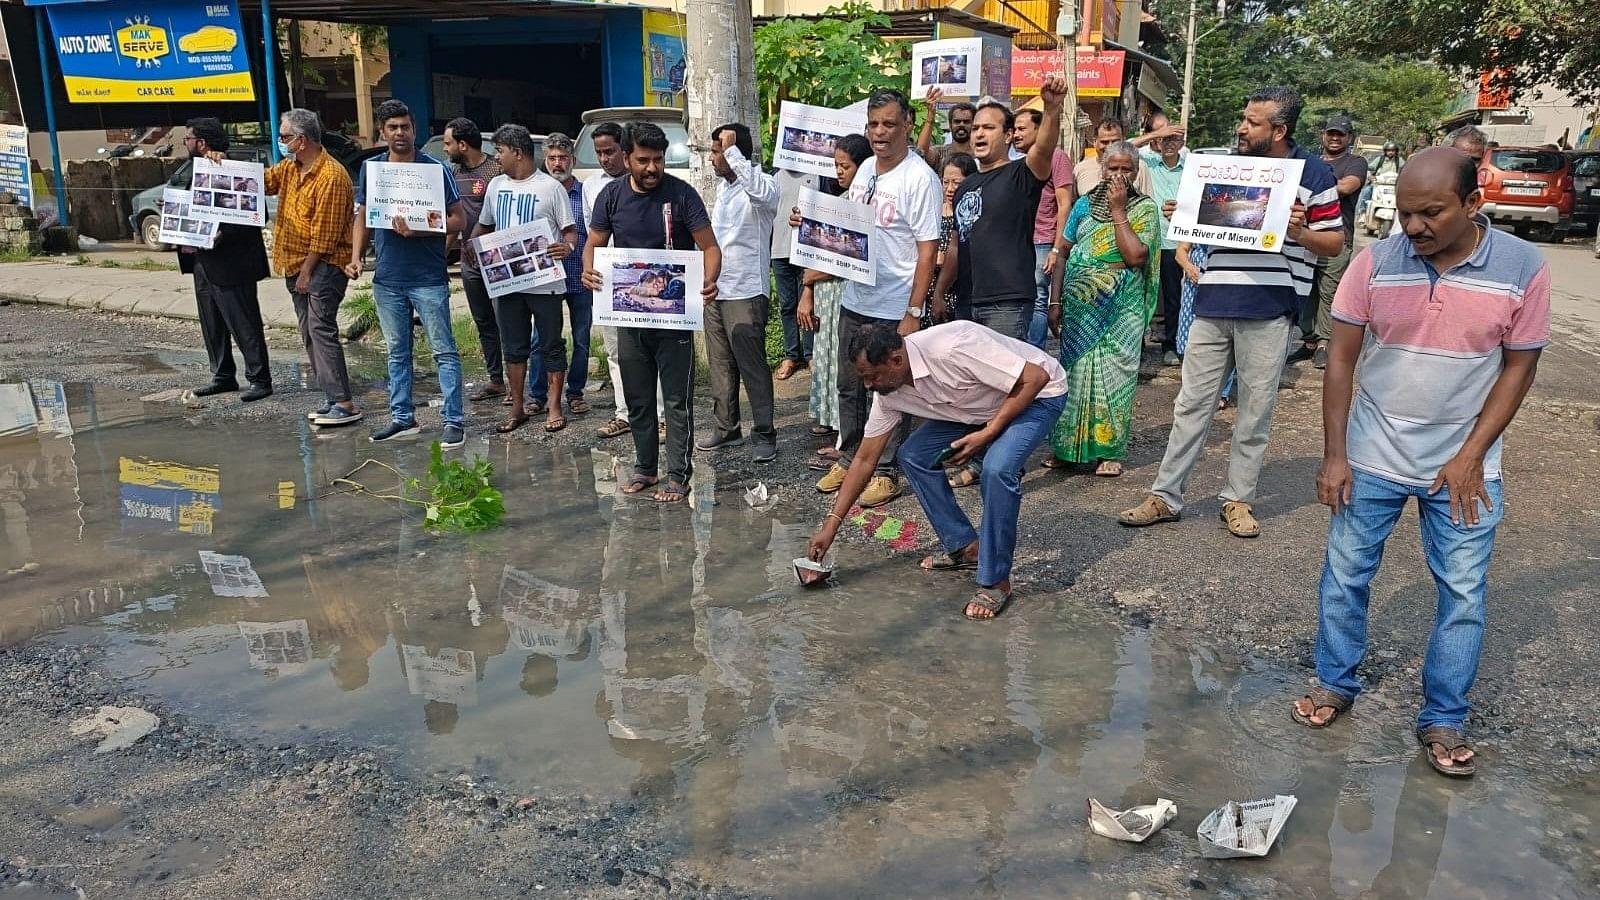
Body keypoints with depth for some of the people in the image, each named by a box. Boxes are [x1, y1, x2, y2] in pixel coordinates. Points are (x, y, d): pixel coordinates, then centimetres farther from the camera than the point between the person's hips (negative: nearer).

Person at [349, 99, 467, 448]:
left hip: (429, 278, -5)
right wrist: (356, 257, 3)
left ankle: (454, 421, 1)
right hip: (387, 279, 5)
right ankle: (402, 418, 22)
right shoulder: (370, 168, 8)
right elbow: (362, 216, 15)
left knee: (444, 351, -3)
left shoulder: (435, 169, -5)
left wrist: (418, 230, -21)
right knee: (397, 352, 13)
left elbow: (456, 220, -7)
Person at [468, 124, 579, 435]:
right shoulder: (496, 185, 11)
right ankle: (518, 408, 21)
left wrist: (567, 246, -26)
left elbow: (570, 230, -4)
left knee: (551, 346, 4)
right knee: (515, 348, 12)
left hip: (545, 282, -5)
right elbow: (484, 225, 20)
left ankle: (554, 408, 14)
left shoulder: (551, 187, -5)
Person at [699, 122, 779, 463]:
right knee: (720, 364, 13)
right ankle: (727, 428, 24)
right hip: (714, 290, 9)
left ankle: (764, 434, 6)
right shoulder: (722, 187, 15)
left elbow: (762, 193, -39)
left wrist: (733, 150, -30)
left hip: (745, 292, -9)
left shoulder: (763, 185, -12)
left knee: (752, 365, -3)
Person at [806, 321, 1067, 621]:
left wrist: (987, 434, -28)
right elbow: (865, 460, -4)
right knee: (913, 455, -3)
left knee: (997, 468, -32)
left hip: (1036, 394, -7)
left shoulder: (951, 348, -37)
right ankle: (966, 546, 10)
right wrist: (831, 524, -5)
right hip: (979, 406, 8)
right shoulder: (889, 392, -13)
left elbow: (1036, 377, -30)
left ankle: (995, 582, -15)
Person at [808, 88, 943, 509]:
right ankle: (848, 459, 31)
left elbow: (927, 249, -16)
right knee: (849, 386, 16)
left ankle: (887, 472, 16)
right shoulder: (866, 168, 9)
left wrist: (913, 312, -20)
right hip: (854, 300, 7)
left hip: (893, 308, -7)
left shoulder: (920, 178, -13)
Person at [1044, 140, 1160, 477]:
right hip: (1079, 305, 3)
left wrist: (1118, 210, -11)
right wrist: (1055, 301, 2)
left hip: (1120, 307, -2)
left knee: (1112, 373, 0)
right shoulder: (1084, 204, 8)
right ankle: (1068, 446, 15)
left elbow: (1135, 255, -15)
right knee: (1073, 370, 5)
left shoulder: (1145, 208, 0)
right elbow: (1064, 253, 8)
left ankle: (1109, 451, 10)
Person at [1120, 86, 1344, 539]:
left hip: (1268, 308, -4)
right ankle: (1166, 495, 10)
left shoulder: (1314, 173, 0)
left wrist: (1299, 232, -16)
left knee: (1255, 409, 6)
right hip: (1214, 301, 4)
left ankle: (1239, 499, 18)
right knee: (1192, 402, 5)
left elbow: (1335, 242, 3)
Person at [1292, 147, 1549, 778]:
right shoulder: (1375, 262, -10)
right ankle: (1336, 683, 29)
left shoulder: (1523, 268, -10)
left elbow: (1519, 367, -3)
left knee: (1463, 594, 6)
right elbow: (1341, 358, -5)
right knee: (1345, 576, 9)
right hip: (1371, 458, 1)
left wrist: (1471, 455, -10)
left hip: (1462, 464, 0)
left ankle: (1443, 720, 22)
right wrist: (1334, 455, -8)